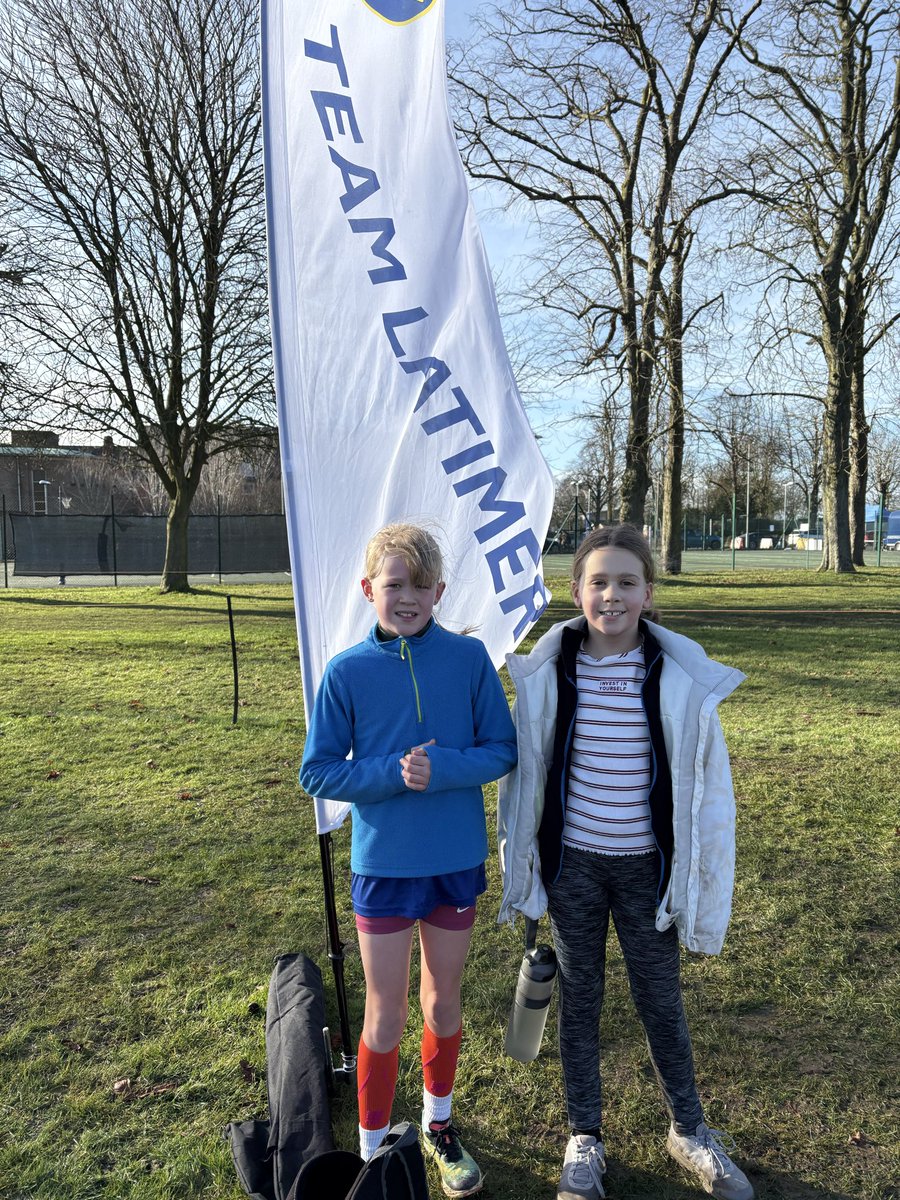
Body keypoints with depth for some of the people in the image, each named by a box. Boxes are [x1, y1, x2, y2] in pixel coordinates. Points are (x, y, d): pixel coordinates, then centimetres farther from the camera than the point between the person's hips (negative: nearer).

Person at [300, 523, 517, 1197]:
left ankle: (439, 1124, 44)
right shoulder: (346, 672, -9)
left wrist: (441, 769, -22)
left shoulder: (470, 659, -7)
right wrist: (392, 772, -21)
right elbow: (318, 773, -6)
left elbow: (502, 751, -5)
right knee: (386, 1015, 11)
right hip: (383, 864, -1)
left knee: (444, 1002, 19)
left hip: (458, 862, 2)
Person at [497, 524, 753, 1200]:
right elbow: (525, 771, 1)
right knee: (579, 1000, 17)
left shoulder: (682, 676, -12)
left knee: (661, 1000, 16)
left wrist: (704, 889, -1)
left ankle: (689, 1130, 42)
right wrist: (521, 868, 5)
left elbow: (707, 784, -4)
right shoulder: (548, 672, -9)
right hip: (572, 864, 1)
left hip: (646, 867, 0)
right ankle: (584, 1139, 38)